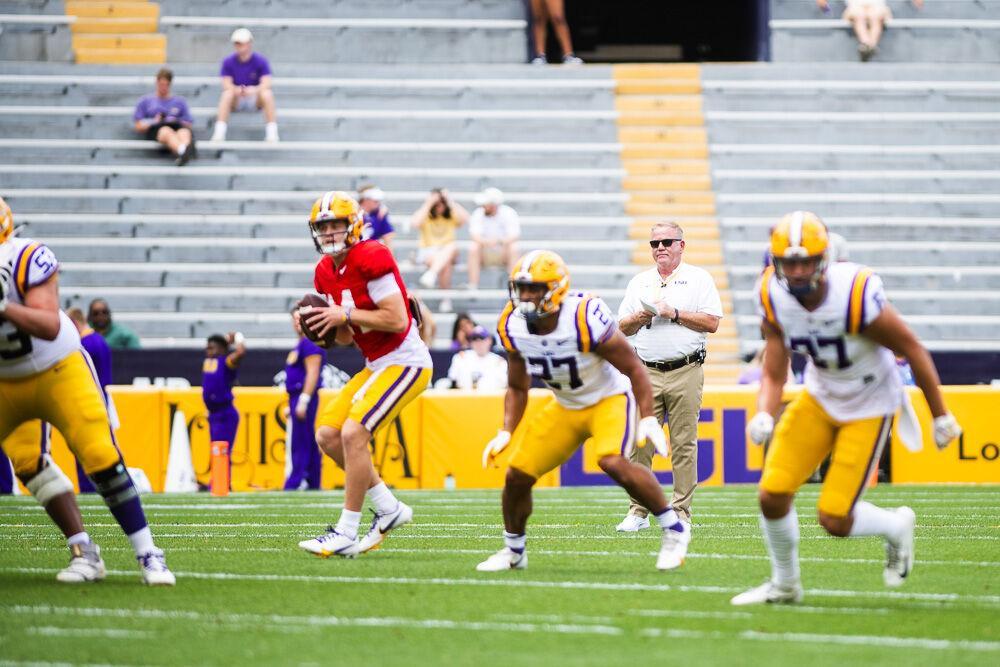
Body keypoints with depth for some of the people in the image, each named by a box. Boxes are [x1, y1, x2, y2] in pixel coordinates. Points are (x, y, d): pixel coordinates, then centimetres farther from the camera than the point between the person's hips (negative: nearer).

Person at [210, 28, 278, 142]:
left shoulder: (261, 61, -9)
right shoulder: (228, 62, -5)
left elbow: (266, 84, -18)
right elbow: (227, 84, -14)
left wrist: (254, 90, -39)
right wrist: (237, 90, -36)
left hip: (255, 100, -1)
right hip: (236, 101, 1)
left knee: (267, 94, -31)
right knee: (227, 94, -32)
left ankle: (272, 132, -31)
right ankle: (219, 132, -38)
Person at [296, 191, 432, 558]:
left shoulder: (371, 258, -18)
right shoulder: (325, 272, 9)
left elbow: (396, 320, -24)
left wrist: (345, 314, -20)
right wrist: (322, 328, -4)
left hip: (405, 362, -10)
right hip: (376, 366, 10)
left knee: (353, 434, -19)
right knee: (327, 435, 4)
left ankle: (346, 534, -12)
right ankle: (389, 509, 15)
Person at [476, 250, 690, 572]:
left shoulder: (586, 320, -30)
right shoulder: (513, 327, -12)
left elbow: (633, 368, -19)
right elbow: (517, 388, 5)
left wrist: (649, 419, -26)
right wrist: (505, 432, -6)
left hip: (610, 398, -6)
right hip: (566, 407, 6)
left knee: (613, 461, -32)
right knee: (517, 474, -1)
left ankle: (674, 530, -15)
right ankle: (513, 551, 25)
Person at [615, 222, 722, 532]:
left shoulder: (698, 278, 6)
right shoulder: (639, 282, 18)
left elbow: (711, 322, -4)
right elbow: (623, 328, 16)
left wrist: (674, 313, -11)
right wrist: (641, 316, -4)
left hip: (686, 371, -3)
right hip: (647, 373, 3)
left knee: (684, 445, -3)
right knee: (640, 443, -2)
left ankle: (681, 513, 0)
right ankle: (638, 512, 1)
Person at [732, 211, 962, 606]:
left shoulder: (857, 296, -32)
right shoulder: (773, 298, -16)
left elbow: (913, 350, -18)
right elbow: (773, 374, -7)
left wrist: (941, 417, -8)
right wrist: (763, 416, -29)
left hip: (869, 406, -5)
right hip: (820, 398, 5)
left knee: (834, 520, -9)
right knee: (772, 495, -6)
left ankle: (895, 527, 25)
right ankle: (784, 585, 21)